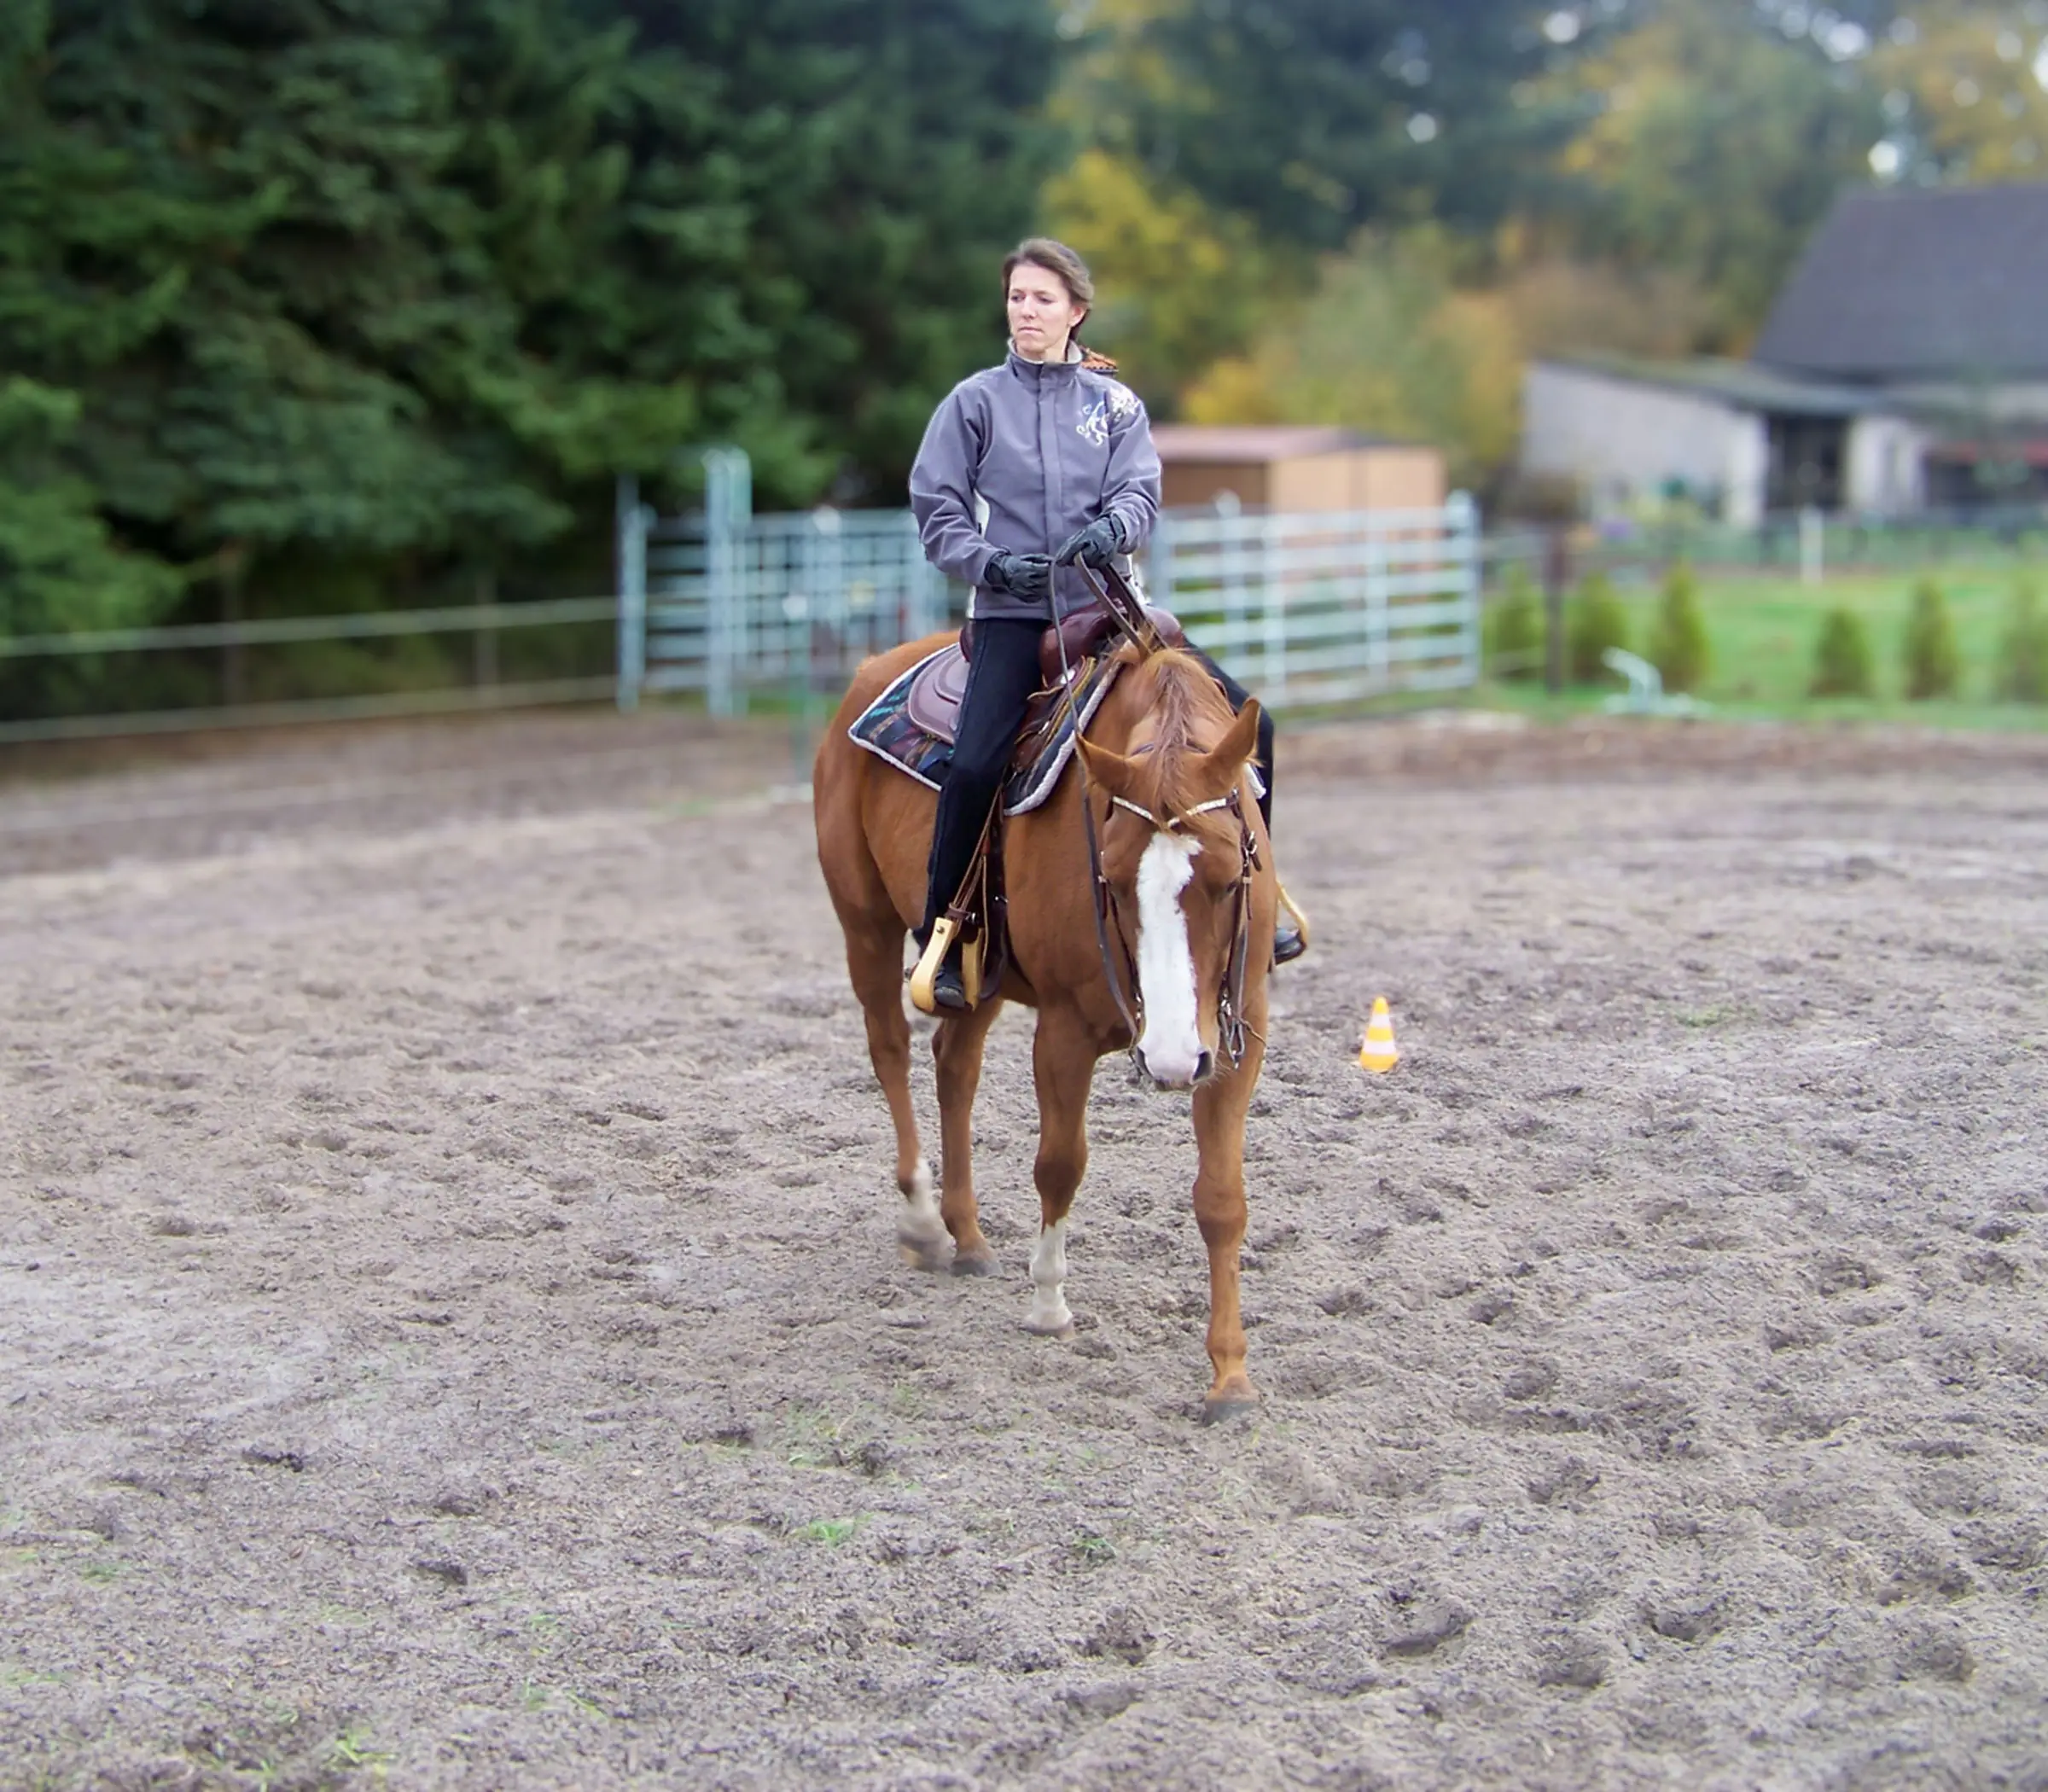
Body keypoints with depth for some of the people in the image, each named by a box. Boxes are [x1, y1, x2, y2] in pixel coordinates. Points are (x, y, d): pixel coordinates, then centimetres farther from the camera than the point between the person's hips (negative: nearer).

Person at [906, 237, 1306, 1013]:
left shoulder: (1114, 403, 10)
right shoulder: (974, 402, 5)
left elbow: (1140, 490, -1)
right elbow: (936, 510, 3)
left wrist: (1112, 527, -25)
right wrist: (992, 563, -15)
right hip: (1013, 613, -2)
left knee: (1243, 719, -7)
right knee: (974, 767, -23)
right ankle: (943, 941, -7)